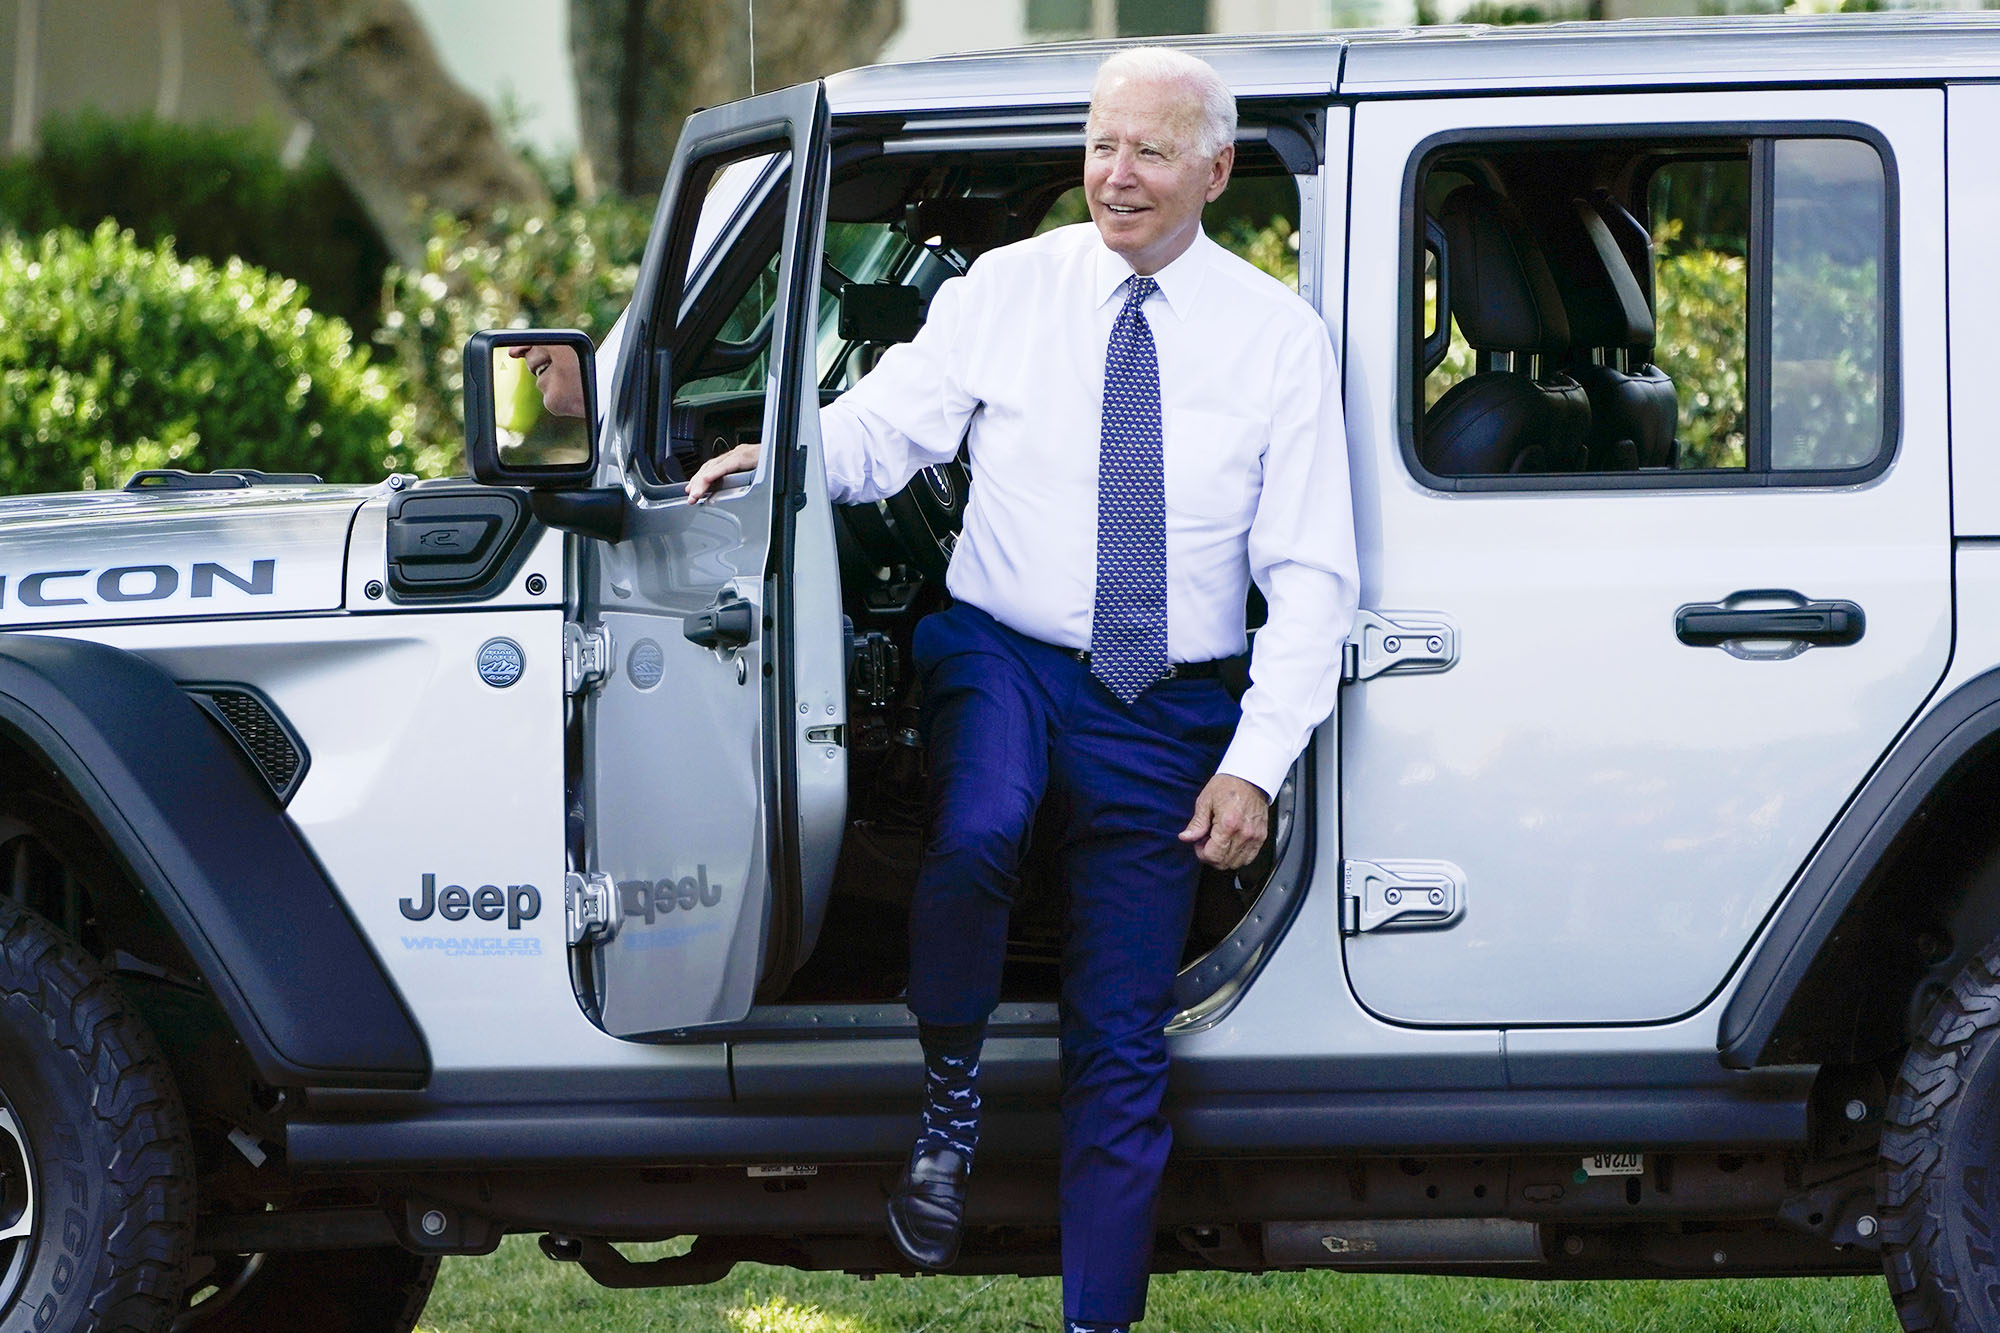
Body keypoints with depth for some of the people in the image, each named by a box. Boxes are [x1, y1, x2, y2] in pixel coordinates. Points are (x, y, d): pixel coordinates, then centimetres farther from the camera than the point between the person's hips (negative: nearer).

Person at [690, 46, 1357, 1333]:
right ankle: (949, 1099, -11)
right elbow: (884, 426, -3)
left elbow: (1310, 574, 0)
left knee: (1124, 1045, 3)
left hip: (1165, 707, 1)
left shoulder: (1279, 336, 1)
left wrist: (1256, 763, -9)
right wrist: (780, 456, -26)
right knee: (976, 833, -35)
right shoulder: (1008, 291, 2)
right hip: (1005, 658, -1)